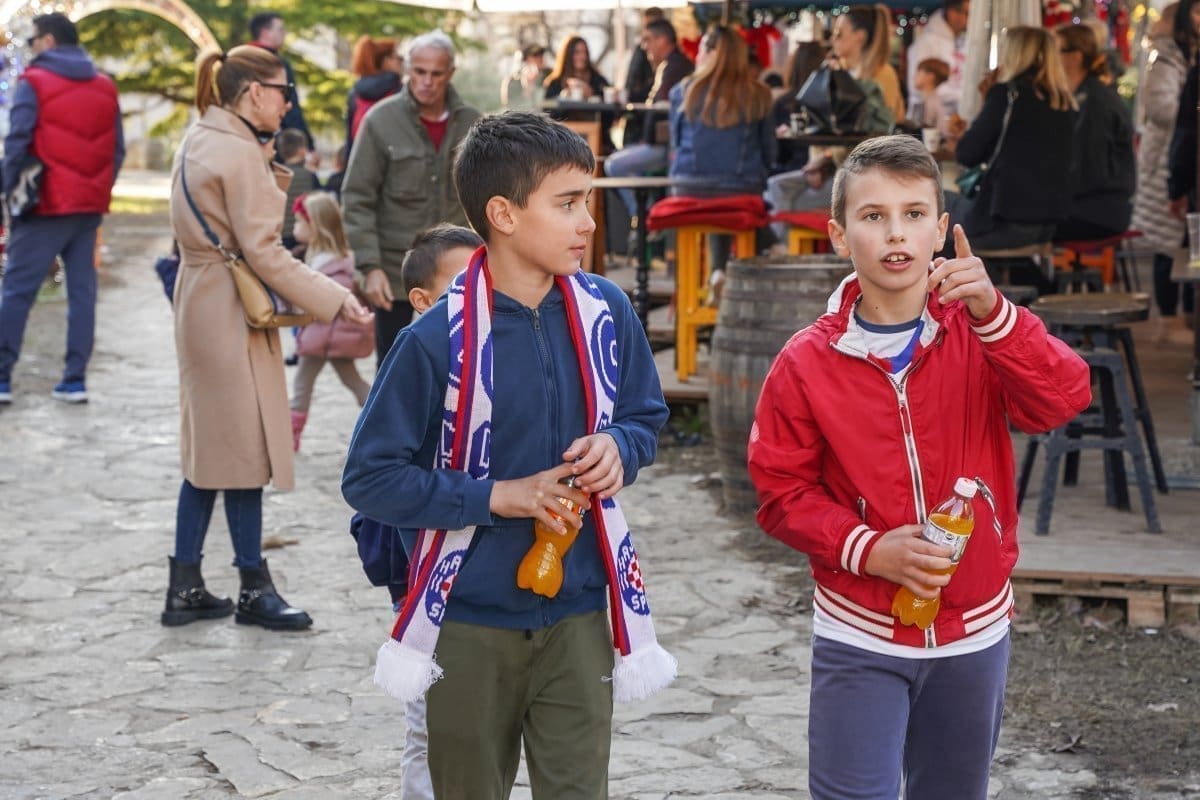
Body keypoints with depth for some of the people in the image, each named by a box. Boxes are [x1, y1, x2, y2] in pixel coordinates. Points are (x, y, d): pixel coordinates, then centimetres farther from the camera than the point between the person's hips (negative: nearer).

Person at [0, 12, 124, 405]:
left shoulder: (34, 82, -6)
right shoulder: (105, 87, 10)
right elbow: (118, 148, 9)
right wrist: (99, 190, 14)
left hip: (47, 206, -5)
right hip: (90, 207, 5)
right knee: (82, 291, 8)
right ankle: (75, 379, 6)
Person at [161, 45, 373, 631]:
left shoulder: (199, 142, 12)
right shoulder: (239, 152, -17)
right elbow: (263, 252, -20)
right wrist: (334, 301, -19)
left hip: (202, 305, 10)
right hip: (234, 312, -10)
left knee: (209, 450, 14)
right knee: (244, 451, -1)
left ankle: (185, 588, 17)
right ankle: (254, 591, 9)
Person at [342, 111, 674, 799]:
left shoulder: (607, 312, -4)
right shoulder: (439, 340, -16)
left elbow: (646, 417, 12)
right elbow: (370, 477, -11)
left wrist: (616, 447, -12)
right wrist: (498, 495, -17)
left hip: (577, 618, 2)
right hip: (470, 624, -2)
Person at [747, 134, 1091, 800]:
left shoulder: (982, 335, -5)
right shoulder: (805, 364, -8)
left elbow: (1063, 400, -20)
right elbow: (782, 492, -5)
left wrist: (991, 312, -34)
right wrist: (868, 549, -19)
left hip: (974, 633, 2)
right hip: (859, 635, -2)